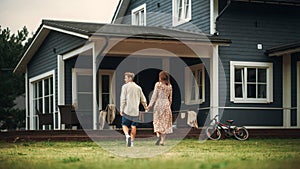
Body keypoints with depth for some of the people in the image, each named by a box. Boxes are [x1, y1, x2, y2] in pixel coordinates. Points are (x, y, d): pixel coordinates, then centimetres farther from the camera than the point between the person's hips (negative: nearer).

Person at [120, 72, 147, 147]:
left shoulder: (125, 86, -4)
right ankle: (131, 142, 8)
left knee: (125, 125, 4)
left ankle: (127, 135, -22)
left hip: (127, 110, -4)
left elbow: (123, 99, -9)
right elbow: (143, 99, 12)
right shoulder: (138, 87, 9)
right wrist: (145, 106, 26)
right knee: (133, 126, 8)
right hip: (135, 111, 4)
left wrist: (121, 109, -5)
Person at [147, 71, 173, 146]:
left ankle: (158, 135, -18)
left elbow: (154, 95, -7)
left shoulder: (158, 84, -5)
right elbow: (170, 98, 11)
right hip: (166, 104, 3)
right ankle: (162, 141, 4)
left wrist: (150, 105, -2)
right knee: (165, 122, 6)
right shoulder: (169, 86, 6)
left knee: (157, 121, 8)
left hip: (158, 103, -3)